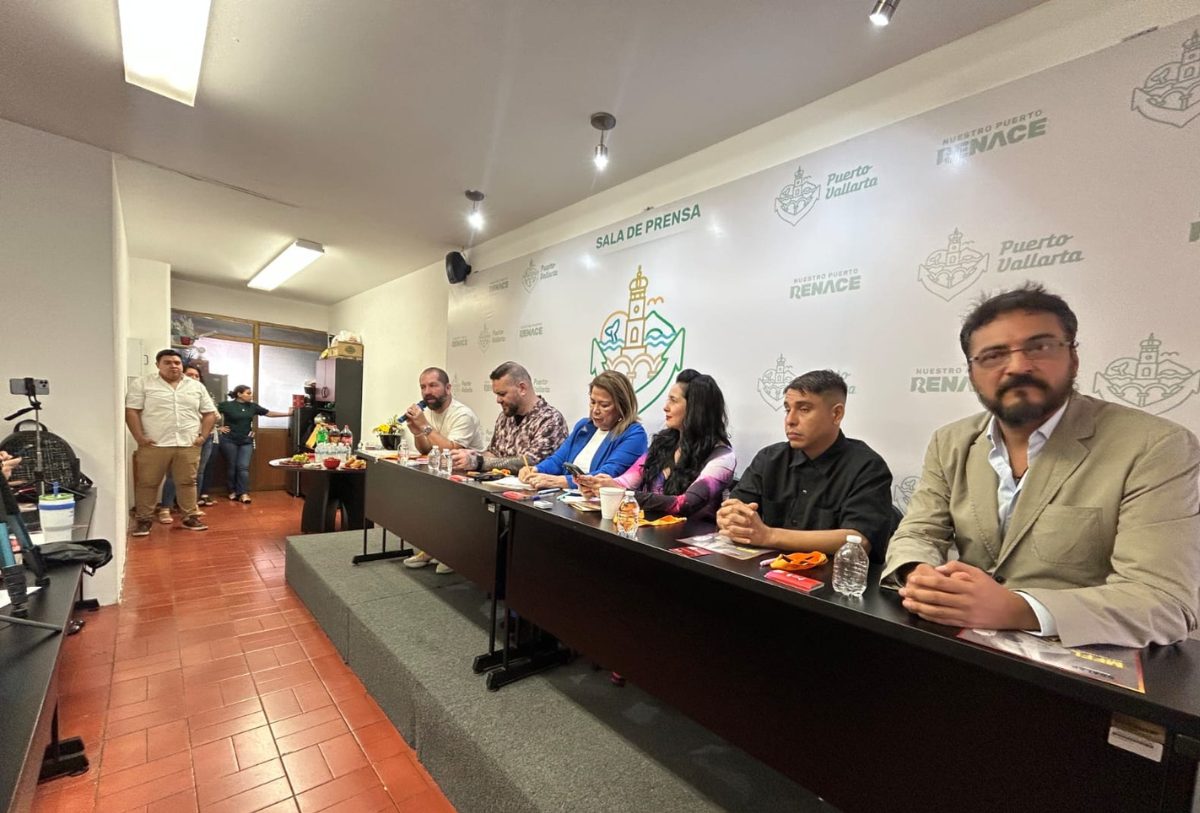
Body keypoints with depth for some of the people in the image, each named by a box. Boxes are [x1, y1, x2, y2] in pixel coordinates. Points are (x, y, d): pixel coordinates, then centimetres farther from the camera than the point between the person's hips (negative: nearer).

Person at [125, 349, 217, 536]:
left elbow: (210, 413, 12)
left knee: (188, 482, 8)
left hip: (188, 445, 2)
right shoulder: (142, 384, 1)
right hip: (154, 445, -2)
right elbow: (131, 411, -3)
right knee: (147, 483, 5)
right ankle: (144, 519, 17)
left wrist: (203, 436, 2)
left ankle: (190, 517, 15)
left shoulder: (197, 386, 10)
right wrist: (139, 437, -10)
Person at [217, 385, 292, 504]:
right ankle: (232, 492, 16)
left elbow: (269, 413, 6)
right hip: (229, 440, -3)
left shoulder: (252, 406, 6)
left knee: (243, 467, -3)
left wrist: (288, 413, 1)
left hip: (246, 441, 3)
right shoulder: (226, 405, -6)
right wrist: (219, 427, -4)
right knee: (232, 467, 5)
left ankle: (243, 493, -3)